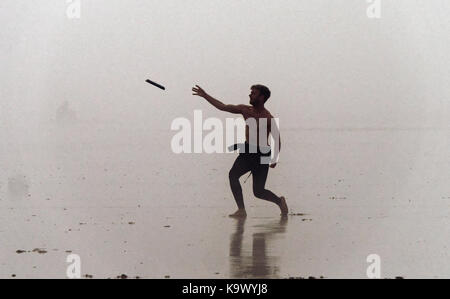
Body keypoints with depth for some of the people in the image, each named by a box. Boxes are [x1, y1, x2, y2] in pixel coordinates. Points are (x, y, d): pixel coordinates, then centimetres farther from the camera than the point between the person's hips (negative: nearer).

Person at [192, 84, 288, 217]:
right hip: (247, 152, 6)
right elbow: (222, 107, 8)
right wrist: (205, 95, 7)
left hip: (261, 155, -6)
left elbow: (277, 140, -9)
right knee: (233, 174, -14)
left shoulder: (268, 118, -12)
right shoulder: (245, 110, 5)